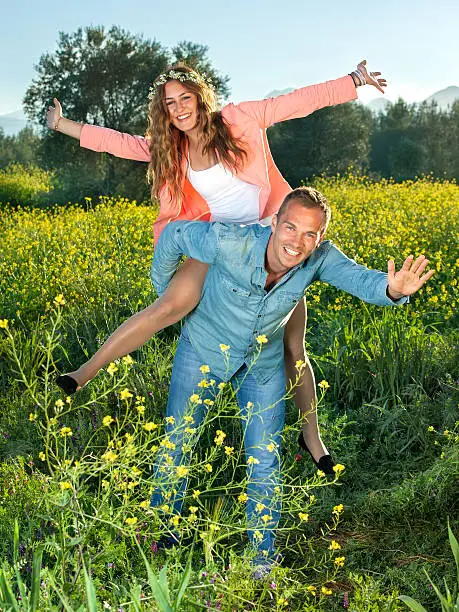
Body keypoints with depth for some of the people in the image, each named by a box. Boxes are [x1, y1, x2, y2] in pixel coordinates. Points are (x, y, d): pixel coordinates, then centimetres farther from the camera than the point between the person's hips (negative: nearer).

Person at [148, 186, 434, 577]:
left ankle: (263, 556, 25)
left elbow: (359, 278, -44)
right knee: (176, 445, 8)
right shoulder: (228, 243, -35)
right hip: (205, 350, -1)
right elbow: (174, 234, -18)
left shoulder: (319, 258, -28)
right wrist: (163, 289, -4)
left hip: (264, 361, 2)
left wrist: (392, 288, -67)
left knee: (265, 462, 2)